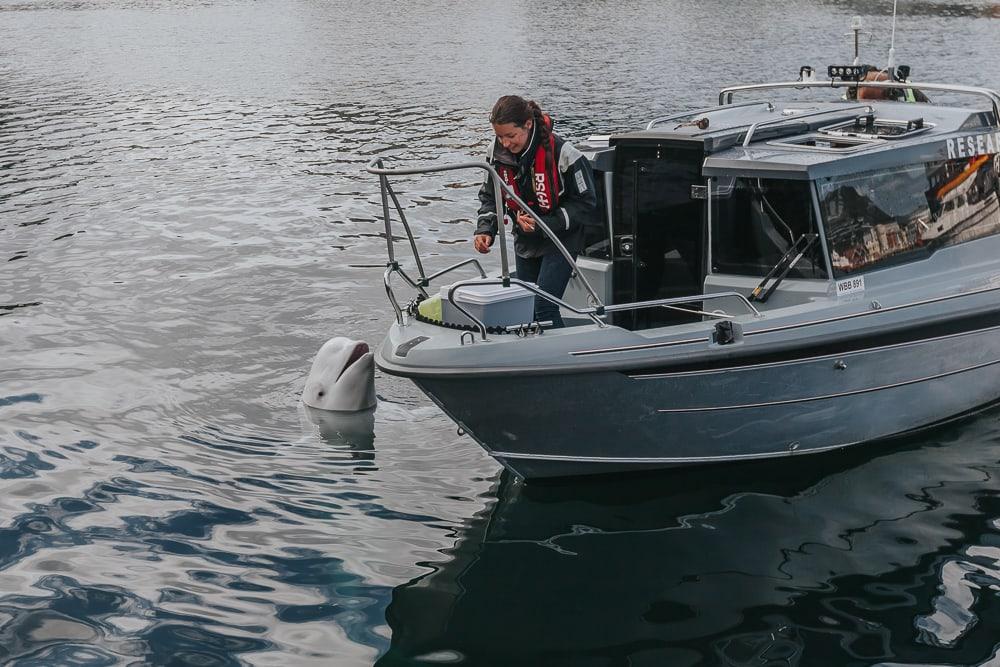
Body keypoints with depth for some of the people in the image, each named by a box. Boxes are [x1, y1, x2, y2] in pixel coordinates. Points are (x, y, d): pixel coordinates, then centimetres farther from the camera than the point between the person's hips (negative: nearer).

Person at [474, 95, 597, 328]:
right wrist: (485, 230, -15)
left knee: (543, 308, -16)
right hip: (525, 241, 6)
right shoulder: (497, 152, -10)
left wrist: (544, 225, -26)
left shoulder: (561, 153, -25)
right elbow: (490, 196, 5)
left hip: (561, 238, -6)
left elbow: (586, 204, -17)